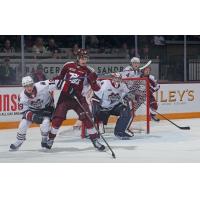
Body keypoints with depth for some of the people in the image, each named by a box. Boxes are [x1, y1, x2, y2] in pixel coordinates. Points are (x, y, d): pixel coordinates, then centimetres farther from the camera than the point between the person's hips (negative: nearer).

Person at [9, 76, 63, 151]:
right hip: (32, 110, 3)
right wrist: (33, 117, -34)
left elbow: (55, 83, -32)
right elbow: (24, 111, -20)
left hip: (47, 107, -2)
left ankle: (44, 139, 4)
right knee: (23, 123, -11)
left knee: (45, 122, -26)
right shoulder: (22, 96, -23)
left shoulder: (41, 86, -34)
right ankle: (18, 142, 10)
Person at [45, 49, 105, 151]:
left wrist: (93, 80, -27)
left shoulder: (88, 71, -5)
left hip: (78, 97, -1)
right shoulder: (68, 66, 0)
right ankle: (50, 139, 11)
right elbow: (60, 76, 19)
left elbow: (96, 89, -9)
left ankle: (95, 140, -3)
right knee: (58, 118, -6)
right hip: (65, 95, 1)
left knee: (87, 118, -13)